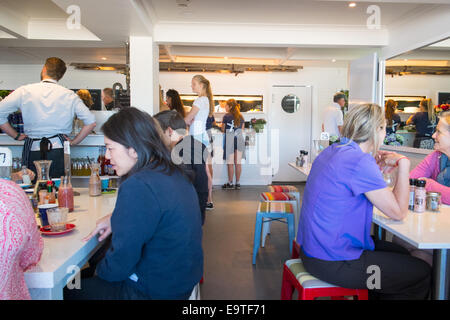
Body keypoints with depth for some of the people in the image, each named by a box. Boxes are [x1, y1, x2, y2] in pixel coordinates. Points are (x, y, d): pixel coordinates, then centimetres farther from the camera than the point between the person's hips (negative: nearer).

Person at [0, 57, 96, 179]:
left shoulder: (24, 91, 2)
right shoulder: (70, 95, 1)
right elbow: (91, 122, -2)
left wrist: (16, 135, 11)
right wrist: (74, 141, 5)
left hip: (32, 151, 0)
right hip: (59, 152, 0)